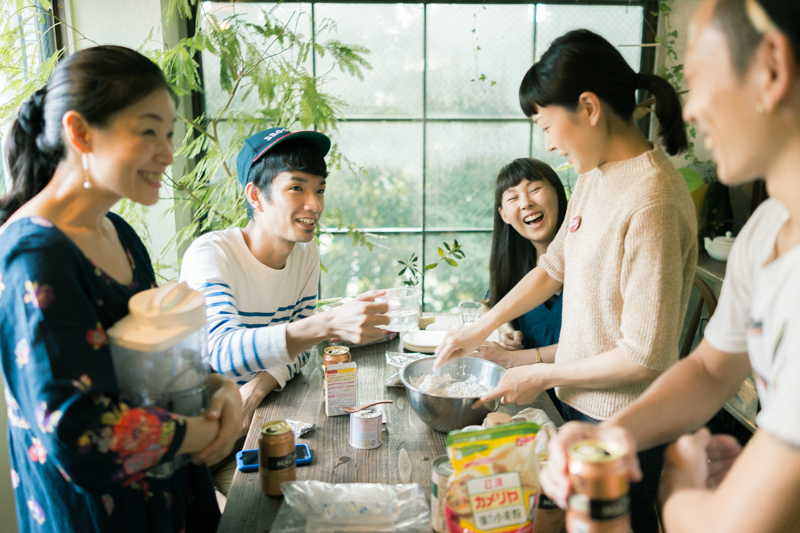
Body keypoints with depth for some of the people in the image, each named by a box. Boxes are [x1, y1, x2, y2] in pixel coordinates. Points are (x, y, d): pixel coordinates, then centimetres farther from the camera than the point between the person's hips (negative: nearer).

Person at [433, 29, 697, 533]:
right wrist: (480, 330, 11)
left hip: (624, 422, -8)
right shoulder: (595, 176, 1)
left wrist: (542, 375, -14)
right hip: (580, 401, 8)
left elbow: (645, 357, -25)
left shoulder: (653, 200, -26)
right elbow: (553, 268, 13)